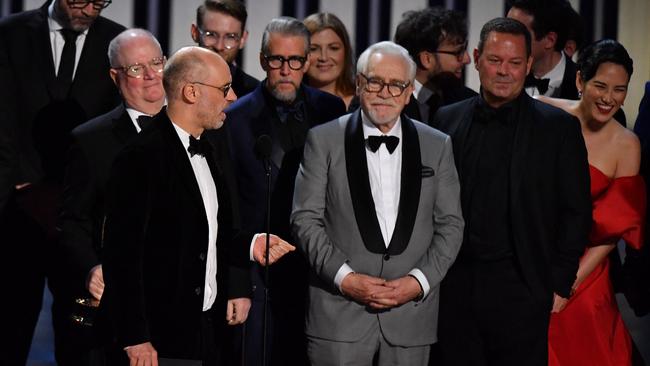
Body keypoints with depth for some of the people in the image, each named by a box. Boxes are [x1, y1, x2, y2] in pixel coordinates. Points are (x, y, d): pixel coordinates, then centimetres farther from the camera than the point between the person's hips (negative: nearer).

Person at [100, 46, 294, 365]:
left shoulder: (215, 154, 14)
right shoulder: (141, 156, -13)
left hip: (210, 328, 8)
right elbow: (123, 252, -16)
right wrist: (134, 338, -19)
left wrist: (249, 246, 1)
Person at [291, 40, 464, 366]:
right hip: (339, 313, -1)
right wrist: (344, 277, -11)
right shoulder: (324, 140, 4)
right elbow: (306, 218, 0)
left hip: (411, 311, 2)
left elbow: (450, 225, 8)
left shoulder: (437, 146, 9)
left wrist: (419, 281, -6)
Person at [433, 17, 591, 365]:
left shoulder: (559, 127, 0)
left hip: (520, 286, -3)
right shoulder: (447, 120, 9)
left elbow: (576, 211, 0)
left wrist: (560, 283, -4)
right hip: (456, 283, 3)